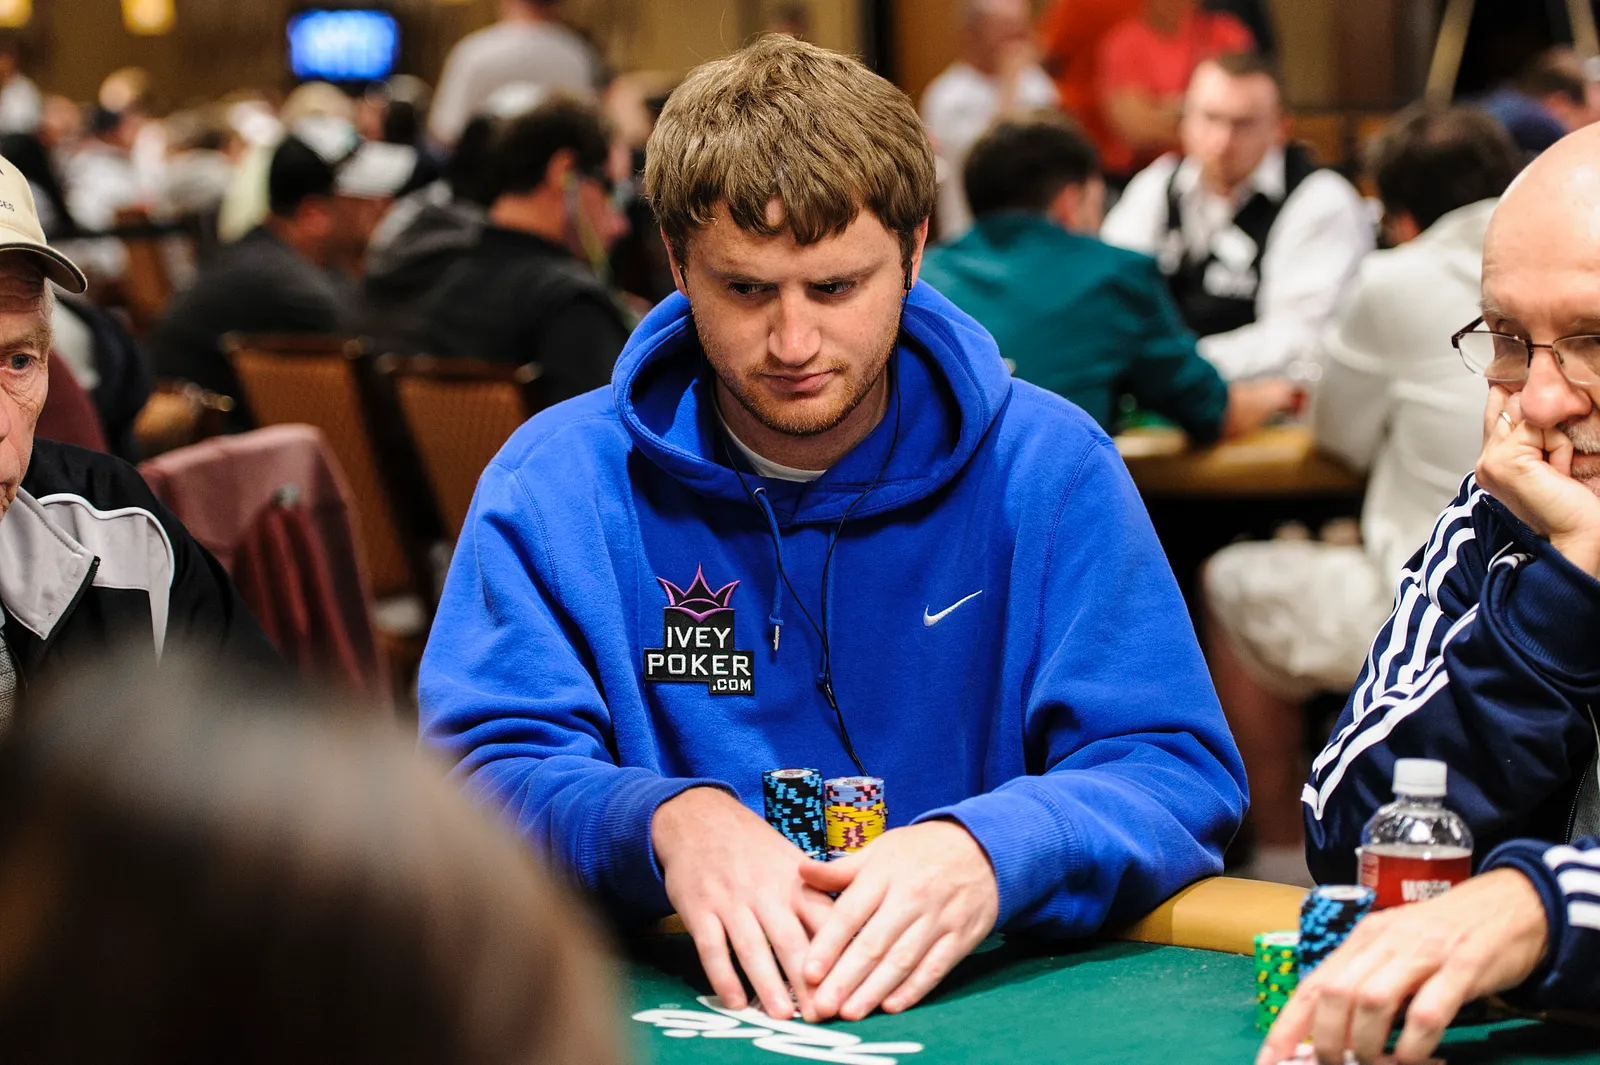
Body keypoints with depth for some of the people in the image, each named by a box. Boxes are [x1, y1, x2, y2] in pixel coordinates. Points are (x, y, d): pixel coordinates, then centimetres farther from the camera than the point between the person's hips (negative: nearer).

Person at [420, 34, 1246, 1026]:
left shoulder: (1048, 469, -2)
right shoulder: (555, 483, -1)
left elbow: (1177, 771, -7)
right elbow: (481, 776, -7)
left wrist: (988, 851, -28)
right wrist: (668, 822, -28)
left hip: (979, 999, 0)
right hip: (671, 999, 1)